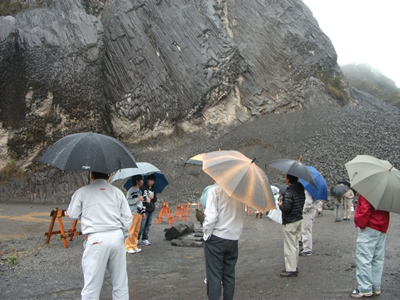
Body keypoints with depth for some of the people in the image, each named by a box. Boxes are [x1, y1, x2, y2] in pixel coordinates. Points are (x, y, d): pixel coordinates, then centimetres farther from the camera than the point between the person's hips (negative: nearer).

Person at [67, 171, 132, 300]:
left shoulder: (82, 192, 3)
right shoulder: (117, 192, 10)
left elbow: (73, 215, 11)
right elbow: (127, 218, 8)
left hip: (96, 240, -3)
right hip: (117, 237, 3)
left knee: (91, 284, 3)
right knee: (120, 281, 14)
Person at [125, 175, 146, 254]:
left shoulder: (139, 191, 18)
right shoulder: (131, 191, -9)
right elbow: (128, 202, -16)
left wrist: (143, 212, 22)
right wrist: (138, 199, -15)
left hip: (139, 213, 8)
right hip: (133, 213, -8)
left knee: (136, 231, 9)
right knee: (130, 231, -6)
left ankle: (134, 246, 15)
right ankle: (128, 247, 0)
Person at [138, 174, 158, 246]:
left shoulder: (153, 189, 15)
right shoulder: (142, 187, -4)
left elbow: (155, 199, 17)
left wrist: (152, 197, -4)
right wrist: (145, 199, -20)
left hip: (151, 209, 6)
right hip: (144, 208, -6)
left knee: (148, 225, 8)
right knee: (142, 225, -8)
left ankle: (145, 239, 17)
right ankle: (137, 238, 3)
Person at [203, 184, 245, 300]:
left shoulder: (215, 190, -14)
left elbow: (211, 217, -17)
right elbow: (242, 216, 5)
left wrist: (206, 235, -6)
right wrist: (237, 232, 13)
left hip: (216, 238, -5)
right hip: (233, 238, 5)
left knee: (214, 274, 2)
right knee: (229, 274, 14)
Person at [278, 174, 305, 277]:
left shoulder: (288, 193, -21)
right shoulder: (301, 190, 5)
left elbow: (286, 209, -24)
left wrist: (280, 205, -7)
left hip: (290, 223, -9)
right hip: (299, 219, 9)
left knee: (290, 247, -1)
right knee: (295, 245, 16)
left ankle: (291, 269, 4)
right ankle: (294, 267, 26)